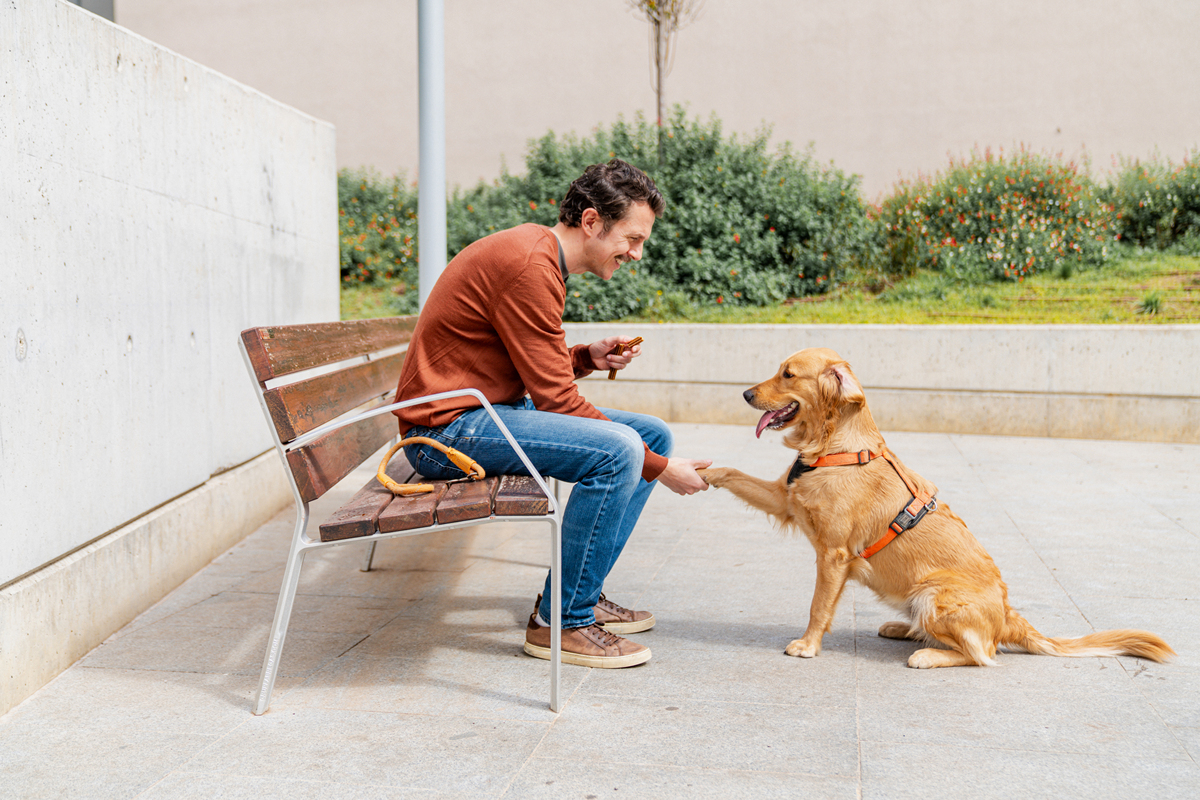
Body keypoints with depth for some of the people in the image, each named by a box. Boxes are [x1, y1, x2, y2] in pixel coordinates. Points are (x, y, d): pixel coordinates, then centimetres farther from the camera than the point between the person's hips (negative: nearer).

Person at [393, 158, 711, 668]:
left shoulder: (539, 253, 12)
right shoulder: (528, 265, -21)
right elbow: (557, 399, -21)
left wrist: (587, 357, -2)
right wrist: (658, 468, -17)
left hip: (495, 407, 10)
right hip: (448, 426, -10)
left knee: (653, 434, 7)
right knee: (618, 450, -27)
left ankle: (581, 593, 12)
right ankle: (558, 623, -13)